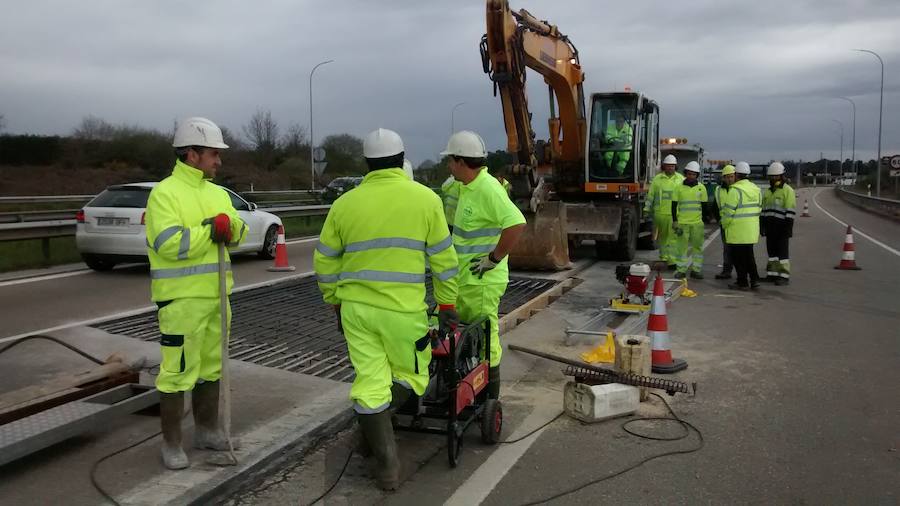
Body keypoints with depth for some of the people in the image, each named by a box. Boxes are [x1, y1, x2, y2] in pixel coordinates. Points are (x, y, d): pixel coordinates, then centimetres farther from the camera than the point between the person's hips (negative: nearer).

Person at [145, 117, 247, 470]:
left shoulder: (217, 193, 13)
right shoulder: (165, 193, -11)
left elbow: (239, 234, 7)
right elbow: (169, 244, -23)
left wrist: (228, 224, -14)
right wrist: (211, 230, -15)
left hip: (215, 296, 8)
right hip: (181, 300, -8)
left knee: (211, 367, 17)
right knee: (178, 371, -2)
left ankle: (207, 430, 31)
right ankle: (171, 444, 12)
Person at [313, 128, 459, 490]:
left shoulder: (345, 204, 3)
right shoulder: (425, 199, -3)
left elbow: (325, 261, 8)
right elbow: (442, 258, -2)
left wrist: (336, 302, 20)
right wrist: (447, 304, 7)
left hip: (356, 308, 3)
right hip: (404, 311, -2)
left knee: (370, 382, 8)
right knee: (411, 375, 20)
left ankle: (387, 467, 12)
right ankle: (370, 428, 12)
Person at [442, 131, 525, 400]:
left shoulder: (488, 188, -20)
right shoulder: (467, 187, 12)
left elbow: (516, 223, -30)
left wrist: (494, 258, -23)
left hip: (482, 281, -10)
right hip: (464, 279, 10)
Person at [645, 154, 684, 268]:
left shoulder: (681, 179, 9)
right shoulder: (657, 179, 7)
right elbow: (651, 195, 9)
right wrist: (647, 209, 5)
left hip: (675, 214, -1)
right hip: (660, 213, 1)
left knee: (673, 237, -6)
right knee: (662, 236, 9)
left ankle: (672, 260, -7)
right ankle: (663, 256, 24)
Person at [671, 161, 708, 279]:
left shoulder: (701, 188, 6)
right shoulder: (679, 187, 2)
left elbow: (704, 205, 12)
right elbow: (674, 205, 3)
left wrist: (704, 219, 8)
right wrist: (675, 221, -3)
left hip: (697, 222, 1)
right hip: (682, 222, -1)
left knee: (697, 246, 5)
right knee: (681, 246, 0)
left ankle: (696, 270, 13)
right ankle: (681, 270, 8)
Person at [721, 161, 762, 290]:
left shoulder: (735, 190, -16)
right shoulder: (755, 189, 9)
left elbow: (729, 211, -16)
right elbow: (758, 209, 13)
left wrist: (724, 224, -2)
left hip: (738, 230, -8)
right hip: (752, 230, 8)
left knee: (738, 257, 2)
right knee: (749, 255, 18)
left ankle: (742, 282, 6)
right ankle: (754, 280, 19)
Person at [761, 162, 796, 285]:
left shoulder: (787, 190, -6)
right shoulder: (768, 192, 17)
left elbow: (790, 211, -11)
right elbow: (764, 210, 19)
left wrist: (788, 228, -16)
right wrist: (762, 226, 14)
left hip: (781, 227, -7)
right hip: (770, 226, 7)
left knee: (782, 251, -4)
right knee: (771, 250, 9)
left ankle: (784, 276, -1)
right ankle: (772, 273, 15)